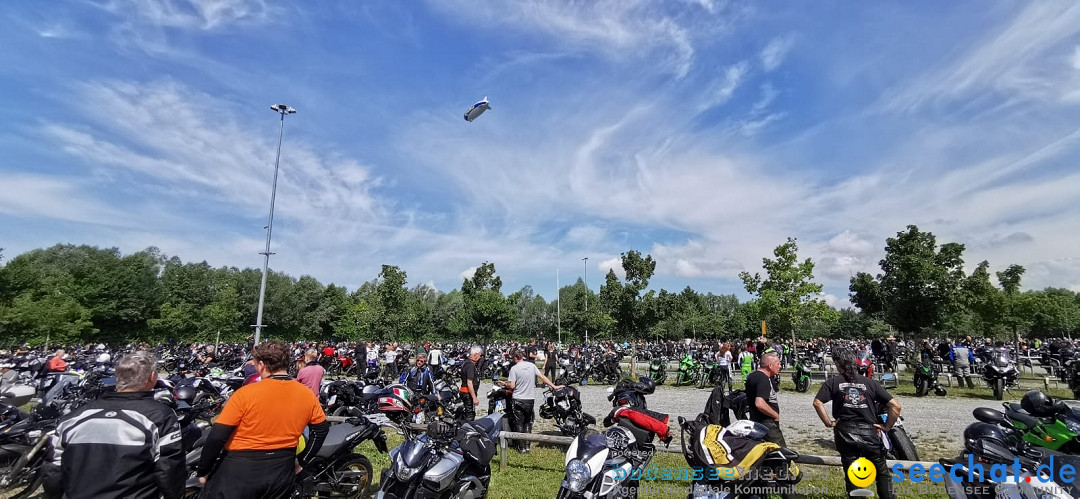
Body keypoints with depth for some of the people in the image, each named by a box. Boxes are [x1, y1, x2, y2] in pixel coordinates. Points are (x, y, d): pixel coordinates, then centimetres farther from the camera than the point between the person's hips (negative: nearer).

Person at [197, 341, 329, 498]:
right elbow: (321, 429, 5)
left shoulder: (246, 393, -17)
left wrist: (203, 470, 1)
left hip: (240, 469, -4)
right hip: (282, 471, 5)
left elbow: (217, 437, -14)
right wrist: (301, 461, 16)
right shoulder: (307, 395, -4)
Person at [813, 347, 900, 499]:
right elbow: (895, 406, 0)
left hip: (845, 434, -1)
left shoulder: (833, 382, 0)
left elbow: (817, 403, -13)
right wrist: (887, 426, 8)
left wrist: (828, 423, -3)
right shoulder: (870, 383, 5)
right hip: (869, 433, 1)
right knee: (882, 473, 19)